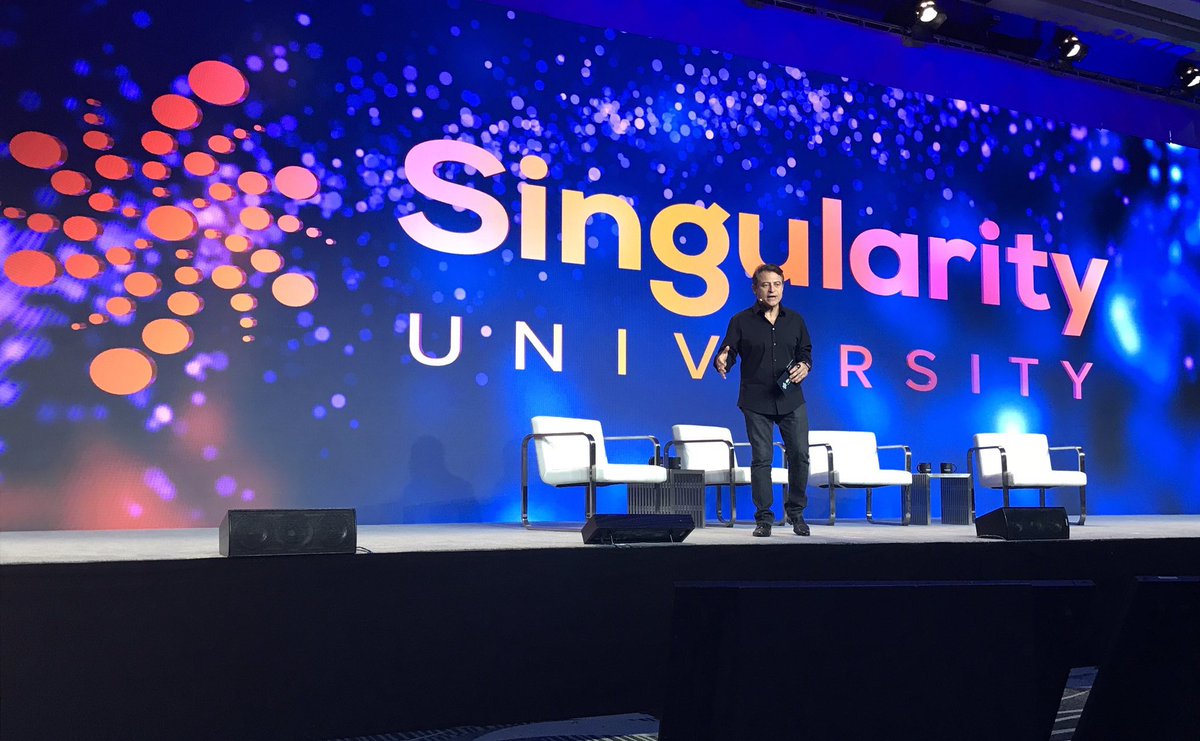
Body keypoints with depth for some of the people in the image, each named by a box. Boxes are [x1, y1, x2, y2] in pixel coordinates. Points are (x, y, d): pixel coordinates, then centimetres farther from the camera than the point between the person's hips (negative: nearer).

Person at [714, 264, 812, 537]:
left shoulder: (795, 320, 11)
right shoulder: (741, 321, 1)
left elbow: (806, 351, 17)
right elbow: (729, 352, -3)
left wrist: (805, 366, -4)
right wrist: (722, 362, -26)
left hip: (792, 400, 3)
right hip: (756, 401, -2)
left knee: (800, 455, 0)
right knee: (761, 458, 0)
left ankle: (796, 512, 19)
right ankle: (764, 518, 8)